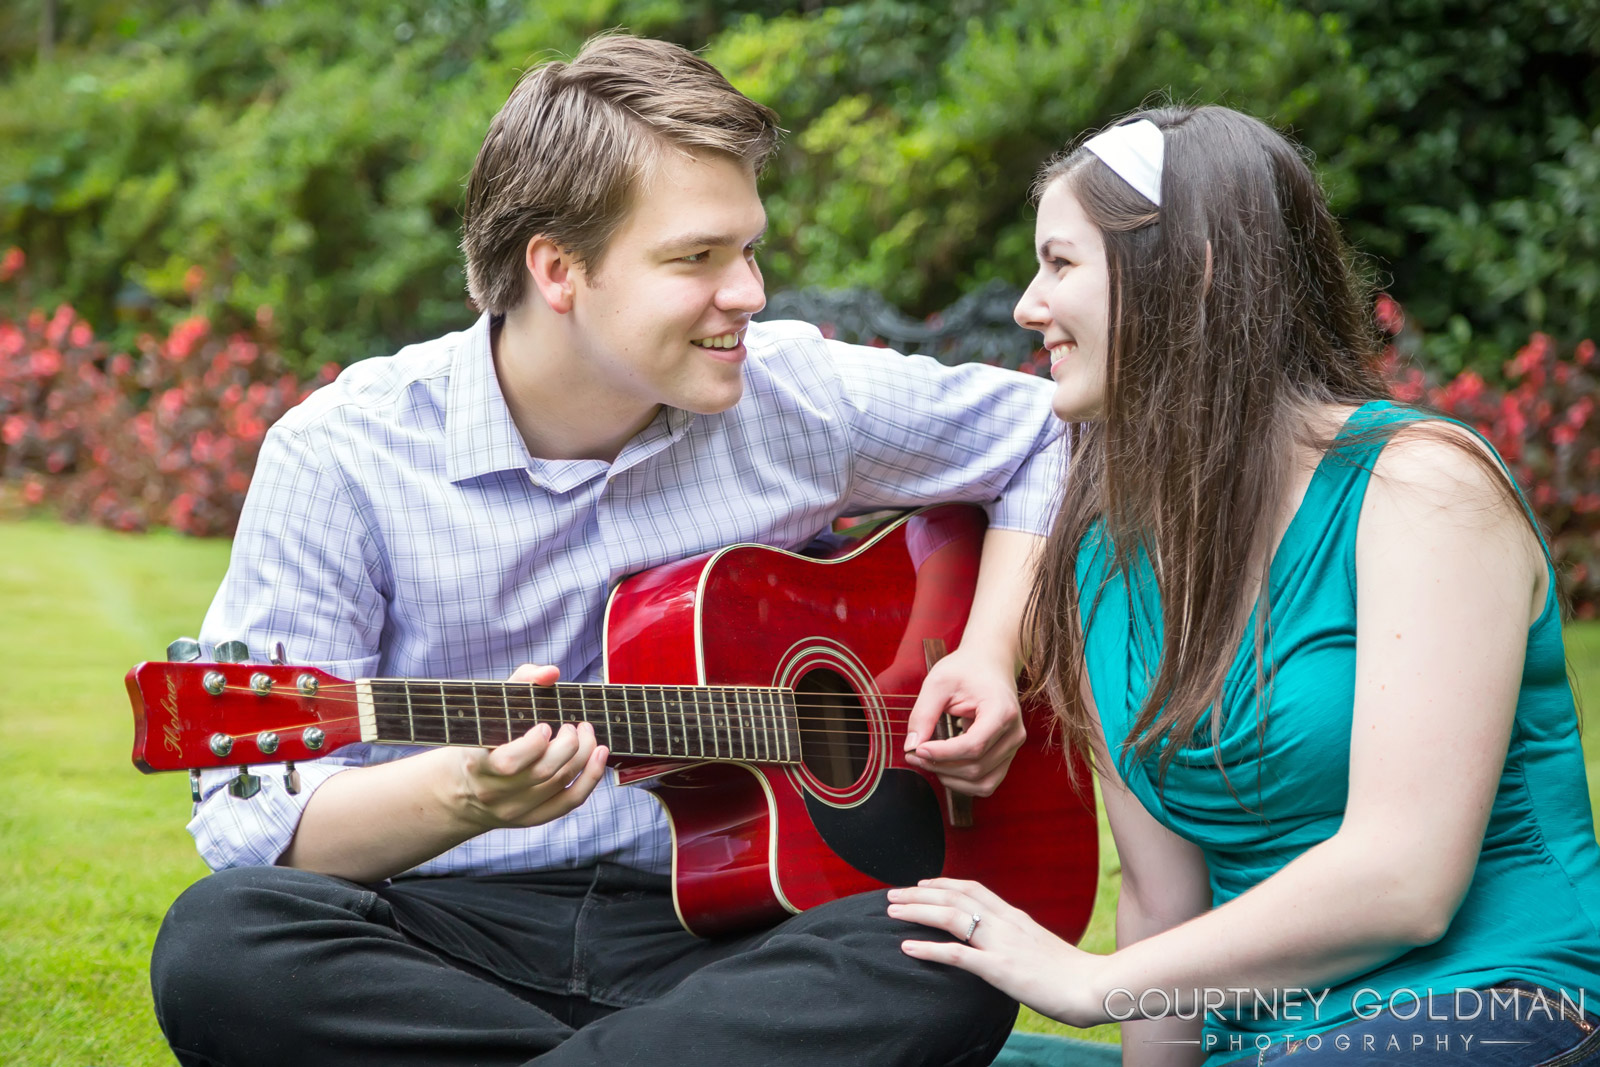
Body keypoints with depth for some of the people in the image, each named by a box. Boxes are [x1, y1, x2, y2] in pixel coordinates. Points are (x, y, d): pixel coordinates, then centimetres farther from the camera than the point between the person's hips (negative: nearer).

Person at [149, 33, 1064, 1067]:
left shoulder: (791, 394, 2)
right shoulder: (341, 455, -7)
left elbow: (1039, 434, 19)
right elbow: (252, 823, -10)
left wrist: (992, 655, 3)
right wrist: (464, 794, -30)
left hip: (720, 938, 1)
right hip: (448, 929, -1)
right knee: (220, 940, -34)